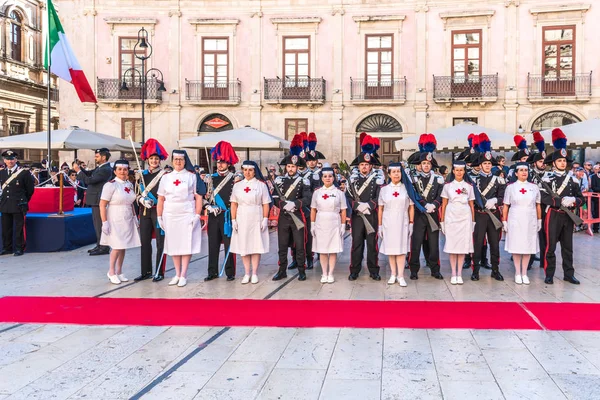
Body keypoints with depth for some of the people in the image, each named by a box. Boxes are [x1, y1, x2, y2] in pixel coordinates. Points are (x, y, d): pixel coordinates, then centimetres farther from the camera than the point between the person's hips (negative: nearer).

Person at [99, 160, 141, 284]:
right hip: (115, 221, -6)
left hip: (127, 220, 6)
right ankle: (111, 272, 10)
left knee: (123, 247, 8)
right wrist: (105, 222, -17)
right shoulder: (110, 185, -11)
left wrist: (134, 216, 14)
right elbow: (102, 205, -13)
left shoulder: (130, 185, 9)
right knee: (117, 247, -8)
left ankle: (119, 272, 20)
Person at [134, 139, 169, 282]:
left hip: (159, 211, -4)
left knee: (160, 242, 2)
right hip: (144, 212, 5)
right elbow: (138, 194, 13)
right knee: (145, 242, 9)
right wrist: (143, 200, -6)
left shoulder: (164, 175, -4)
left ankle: (160, 272, 9)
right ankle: (145, 271, 18)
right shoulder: (141, 174, 9)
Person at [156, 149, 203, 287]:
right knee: (173, 244, 6)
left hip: (187, 215, -3)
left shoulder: (192, 176, 1)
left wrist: (197, 215, -9)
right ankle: (177, 274, 16)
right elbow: (161, 199, 11)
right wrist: (159, 217, 5)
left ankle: (183, 276, 3)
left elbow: (198, 197, -2)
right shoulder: (166, 177, 10)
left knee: (187, 244, -3)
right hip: (170, 215, 3)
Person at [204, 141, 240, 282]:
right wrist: (209, 206, -2)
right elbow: (206, 196, 14)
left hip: (227, 216, -4)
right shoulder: (211, 178, 11)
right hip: (213, 216, 4)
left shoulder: (235, 179, -1)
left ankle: (230, 272, 8)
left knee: (228, 244, 0)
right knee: (213, 244, 7)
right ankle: (213, 272, 15)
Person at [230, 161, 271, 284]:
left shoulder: (261, 185, -1)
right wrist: (233, 220, 2)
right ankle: (246, 274, 14)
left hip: (256, 219, -3)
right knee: (243, 246, 5)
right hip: (242, 219, 3)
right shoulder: (237, 185, 7)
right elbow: (234, 204, 8)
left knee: (256, 246, 1)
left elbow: (266, 204, -2)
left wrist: (265, 219, -8)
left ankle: (255, 274, 10)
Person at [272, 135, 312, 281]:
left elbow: (307, 199, -12)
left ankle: (301, 271, 14)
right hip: (283, 217, 2)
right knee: (282, 246, 8)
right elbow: (275, 198, -1)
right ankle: (282, 271, 17)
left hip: (298, 217, -2)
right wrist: (284, 205, -18)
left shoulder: (303, 181, -1)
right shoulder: (279, 180, 5)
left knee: (299, 246, 4)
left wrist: (294, 204, -26)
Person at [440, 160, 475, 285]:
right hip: (451, 217, -1)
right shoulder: (448, 186, 5)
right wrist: (442, 221, 2)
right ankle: (453, 274, 9)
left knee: (463, 246, 2)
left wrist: (473, 221, 7)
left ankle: (459, 274, 9)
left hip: (465, 218, 1)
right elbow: (444, 204, 5)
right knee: (452, 246, 1)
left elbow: (471, 205, 9)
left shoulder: (469, 186, 7)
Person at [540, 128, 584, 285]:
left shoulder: (573, 179, 9)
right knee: (550, 246, 0)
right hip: (553, 215, -4)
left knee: (568, 246, 11)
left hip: (569, 216, 4)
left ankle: (569, 274, 19)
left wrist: (573, 201, -14)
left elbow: (581, 198, 8)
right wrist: (561, 201, -21)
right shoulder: (547, 178, -5)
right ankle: (549, 275, 8)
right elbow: (544, 198, -16)